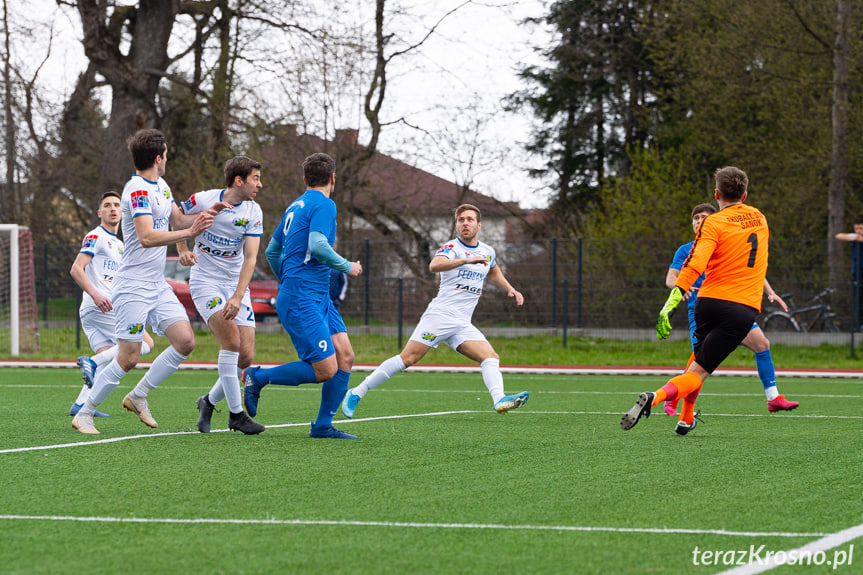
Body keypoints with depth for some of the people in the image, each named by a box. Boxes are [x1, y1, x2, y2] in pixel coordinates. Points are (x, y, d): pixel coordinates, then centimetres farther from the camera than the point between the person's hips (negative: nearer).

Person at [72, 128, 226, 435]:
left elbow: (176, 220, 25)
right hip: (133, 287, -9)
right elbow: (147, 237, -27)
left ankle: (138, 396, 11)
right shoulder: (137, 189, -17)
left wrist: (206, 214, 8)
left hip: (158, 286, 9)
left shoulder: (160, 186, 12)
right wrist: (190, 231, -29)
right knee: (128, 357, -9)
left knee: (185, 342, -1)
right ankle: (84, 414, 4)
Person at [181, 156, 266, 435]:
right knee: (231, 340, -23)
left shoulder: (253, 212, -4)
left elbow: (250, 258, -9)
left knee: (246, 356, -4)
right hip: (205, 282, -4)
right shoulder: (202, 200, -11)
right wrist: (183, 250, -7)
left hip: (236, 284, 4)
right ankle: (236, 413, -15)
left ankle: (209, 401, 21)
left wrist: (237, 297, -21)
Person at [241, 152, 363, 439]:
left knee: (345, 357, 2)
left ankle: (322, 426, 5)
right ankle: (257, 377, 3)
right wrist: (347, 267, -9)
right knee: (325, 370, -12)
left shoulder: (295, 206, 18)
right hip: (302, 300, -10)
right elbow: (317, 246, -24)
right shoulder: (324, 205, -10)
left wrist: (288, 281, 40)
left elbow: (272, 251, 27)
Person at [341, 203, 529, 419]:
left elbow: (493, 272, 43)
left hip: (463, 325, 6)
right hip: (440, 315, -6)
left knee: (491, 358, -14)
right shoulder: (451, 248, -4)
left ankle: (500, 401, -33)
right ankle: (357, 393, -6)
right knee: (408, 358, -12)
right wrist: (466, 260, -39)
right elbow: (434, 265, -28)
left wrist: (510, 289, 28)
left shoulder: (488, 252, 18)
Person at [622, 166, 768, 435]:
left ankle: (686, 419, 30)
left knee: (699, 356, 28)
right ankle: (656, 397, -31)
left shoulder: (712, 223, -1)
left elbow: (695, 264, -16)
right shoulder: (759, 219, 13)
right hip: (745, 309, 1)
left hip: (711, 301, -1)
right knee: (698, 372, -4)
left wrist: (671, 304, -23)